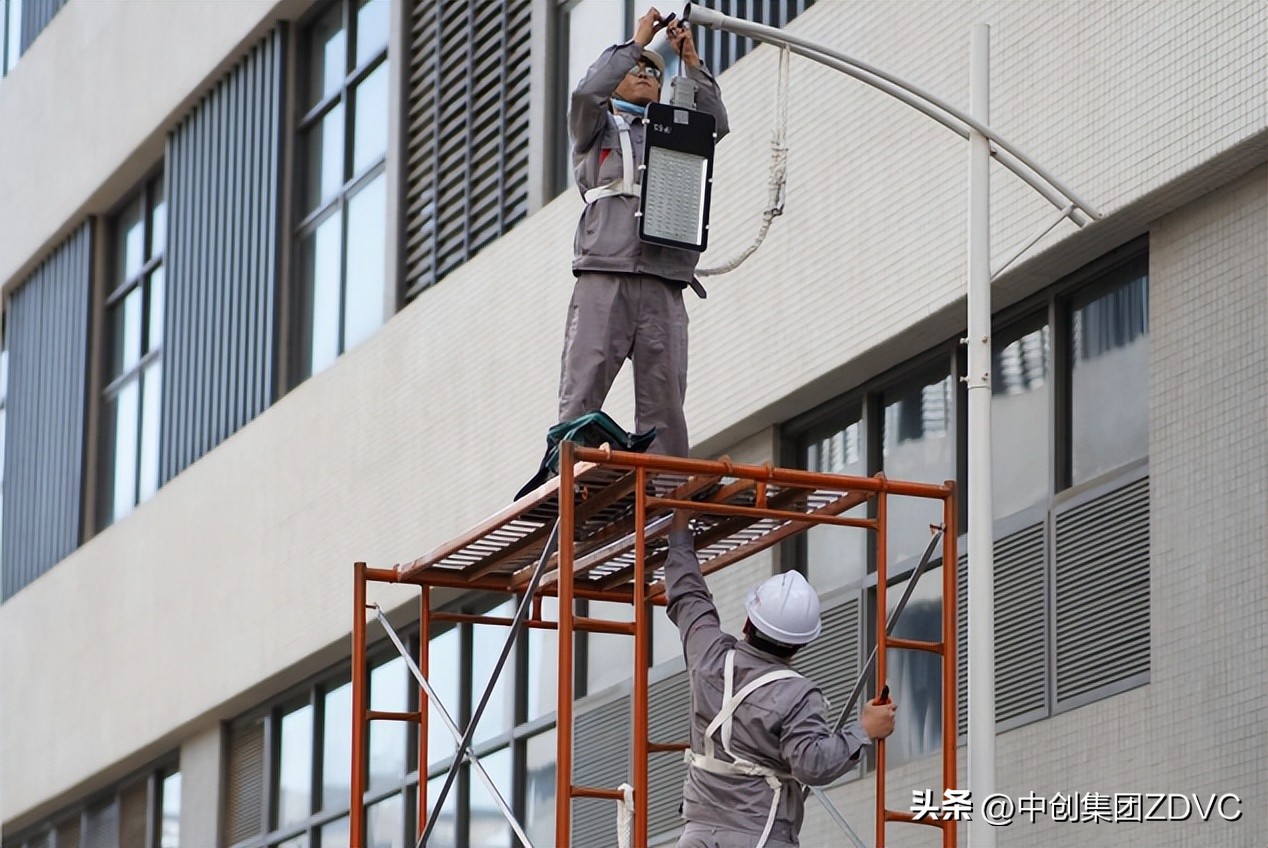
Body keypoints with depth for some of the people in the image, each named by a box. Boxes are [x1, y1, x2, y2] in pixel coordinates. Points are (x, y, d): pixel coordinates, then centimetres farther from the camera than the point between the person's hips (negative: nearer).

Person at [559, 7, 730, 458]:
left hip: (663, 281, 3)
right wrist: (636, 41, 4)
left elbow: (716, 123, 14)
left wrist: (691, 61, 9)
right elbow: (587, 92, 0)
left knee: (665, 399, -5)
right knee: (583, 390, -11)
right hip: (604, 275, -3)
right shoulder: (596, 128, 21)